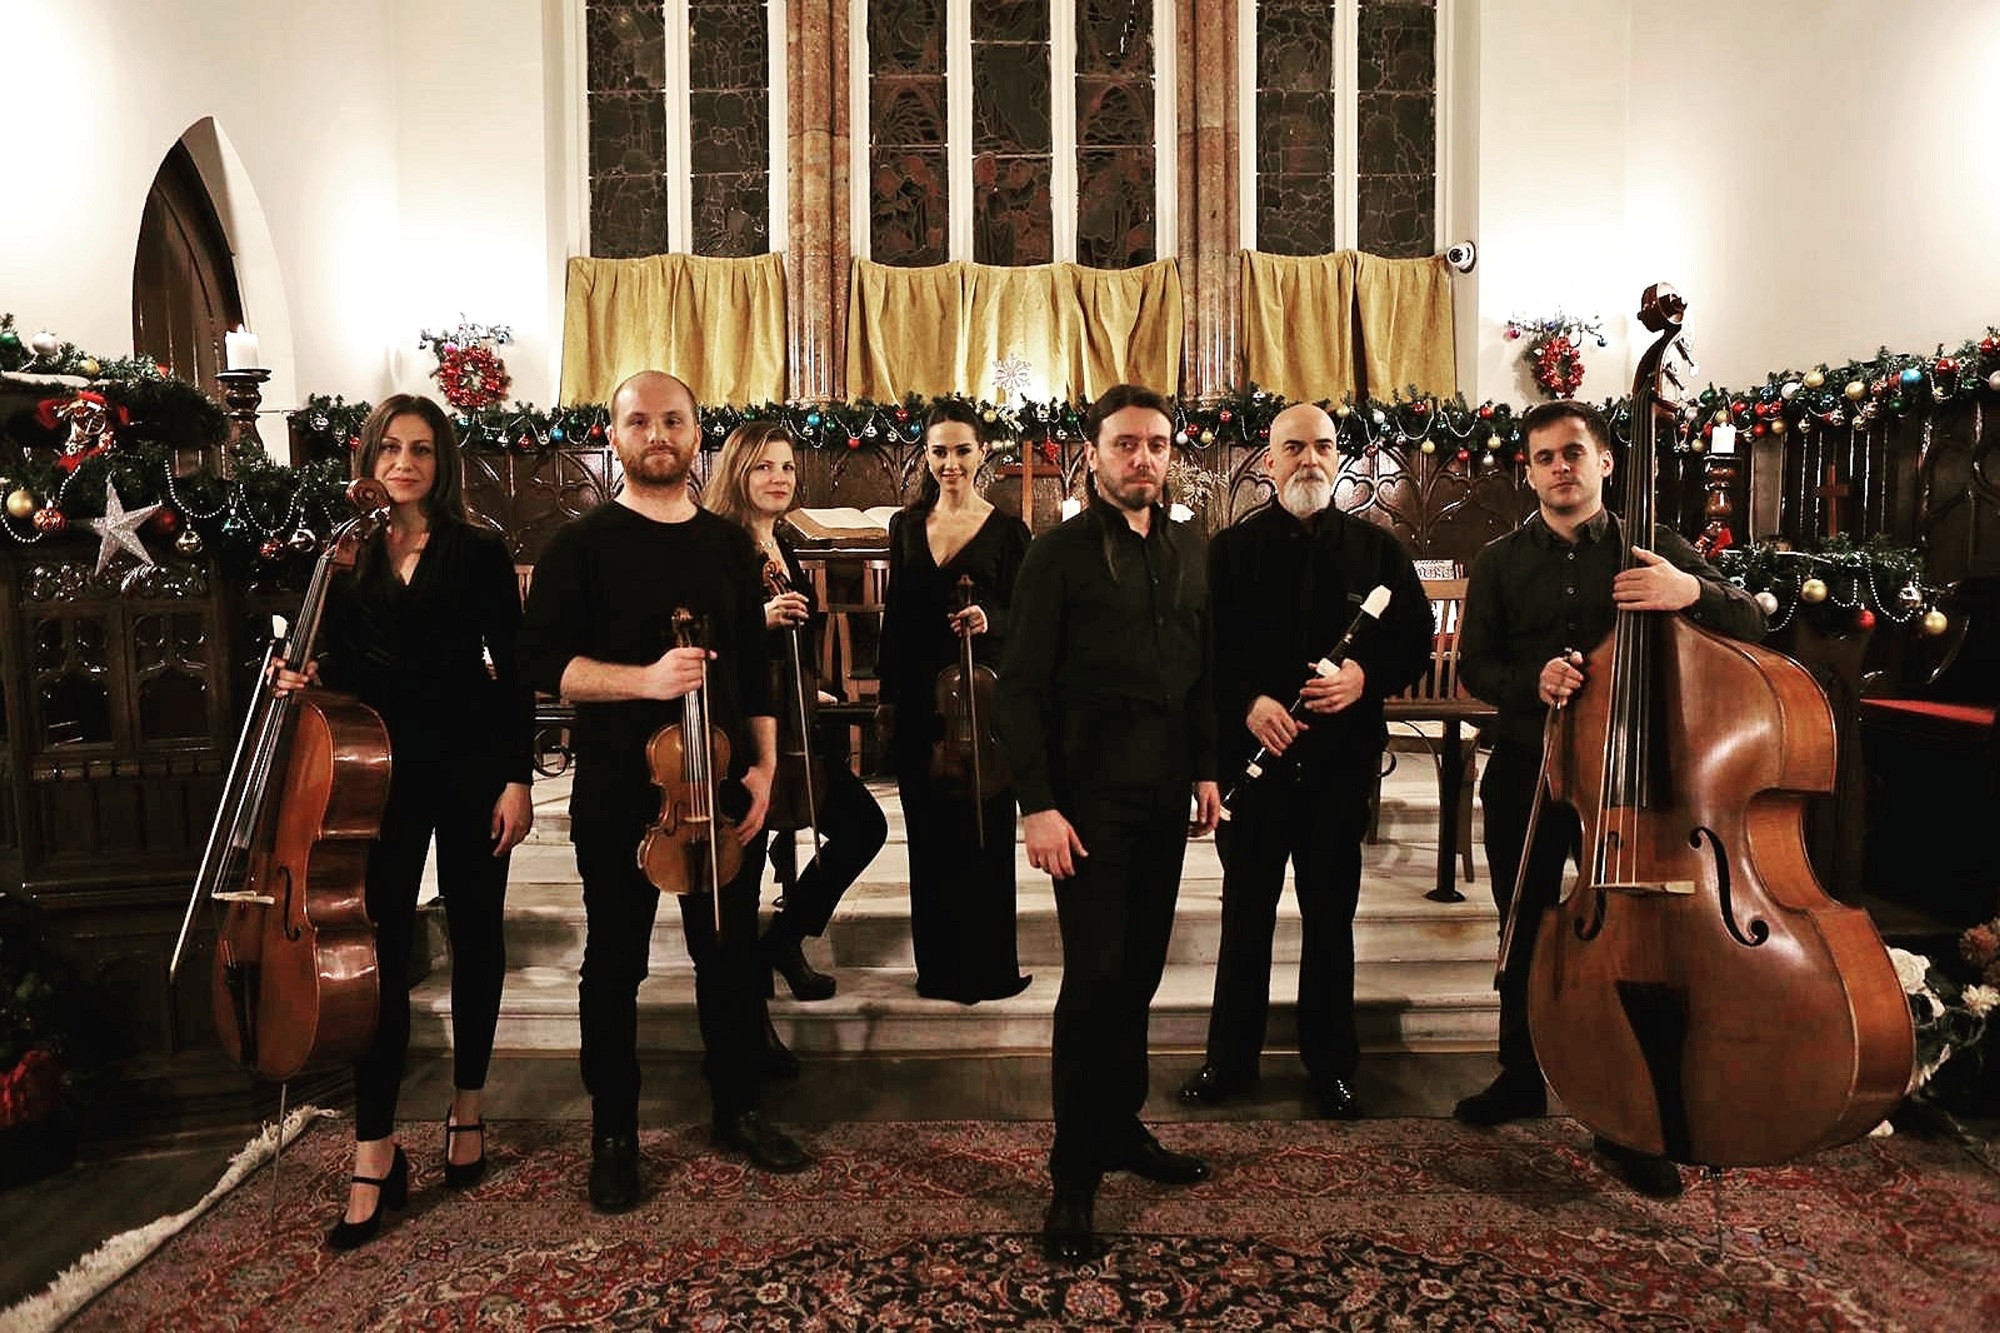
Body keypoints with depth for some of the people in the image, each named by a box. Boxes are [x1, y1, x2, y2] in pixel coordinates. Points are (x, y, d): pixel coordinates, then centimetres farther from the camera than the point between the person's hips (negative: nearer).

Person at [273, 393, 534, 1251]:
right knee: (380, 944, -2)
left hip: (470, 765, -2)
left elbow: (511, 671, -3)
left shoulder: (479, 553, -1)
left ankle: (467, 1108, 27)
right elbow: (338, 664, 14)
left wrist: (517, 778, -9)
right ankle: (375, 1153, 5)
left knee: (474, 934, 9)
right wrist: (307, 678, -9)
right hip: (381, 768, 2)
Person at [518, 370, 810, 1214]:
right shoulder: (582, 544, -3)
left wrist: (763, 768, 0)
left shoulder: (730, 545, 8)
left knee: (732, 955, 12)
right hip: (617, 792, -3)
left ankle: (738, 1111, 29)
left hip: (724, 786, 3)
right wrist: (644, 679, -24)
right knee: (615, 965, 9)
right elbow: (543, 659, -10)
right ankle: (614, 1133, 24)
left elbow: (756, 669, 10)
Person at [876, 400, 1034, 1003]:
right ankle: (938, 966, 21)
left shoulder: (1007, 530, 0)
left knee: (984, 832, 1)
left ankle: (988, 966, 14)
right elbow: (894, 618, 12)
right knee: (929, 835, 9)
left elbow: (1023, 619, -2)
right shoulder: (906, 526, 10)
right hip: (919, 700, 3)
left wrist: (990, 619, -23)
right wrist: (888, 696, 10)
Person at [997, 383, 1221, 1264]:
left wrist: (1205, 769, 9)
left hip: (1164, 796, 6)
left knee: (1140, 970, 13)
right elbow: (1022, 688, -10)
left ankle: (1121, 1127, 29)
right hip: (1089, 796, -5)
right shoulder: (1059, 554, -6)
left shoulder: (1187, 553, 10)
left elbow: (1201, 669, 15)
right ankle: (1074, 1174, 9)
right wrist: (1038, 803, -15)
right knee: (1095, 977, -3)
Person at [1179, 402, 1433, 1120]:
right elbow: (1206, 648, -2)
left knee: (1331, 914, 10)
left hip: (1342, 759, 1)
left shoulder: (1377, 548, 5)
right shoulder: (1231, 548, 2)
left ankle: (1331, 1063, 26)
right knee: (1246, 911, 10)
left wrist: (1365, 676, -13)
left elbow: (1416, 640, 6)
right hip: (1252, 756, 0)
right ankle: (1231, 1056, 25)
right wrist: (1248, 703, -18)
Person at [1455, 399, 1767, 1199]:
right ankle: (1522, 1078, 32)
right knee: (1525, 935, 12)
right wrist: (1532, 682, -23)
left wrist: (1693, 590, -26)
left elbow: (1750, 627, -4)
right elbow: (1475, 666, 0)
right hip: (1525, 773, 2)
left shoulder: (1655, 552, 2)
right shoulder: (1500, 562, 5)